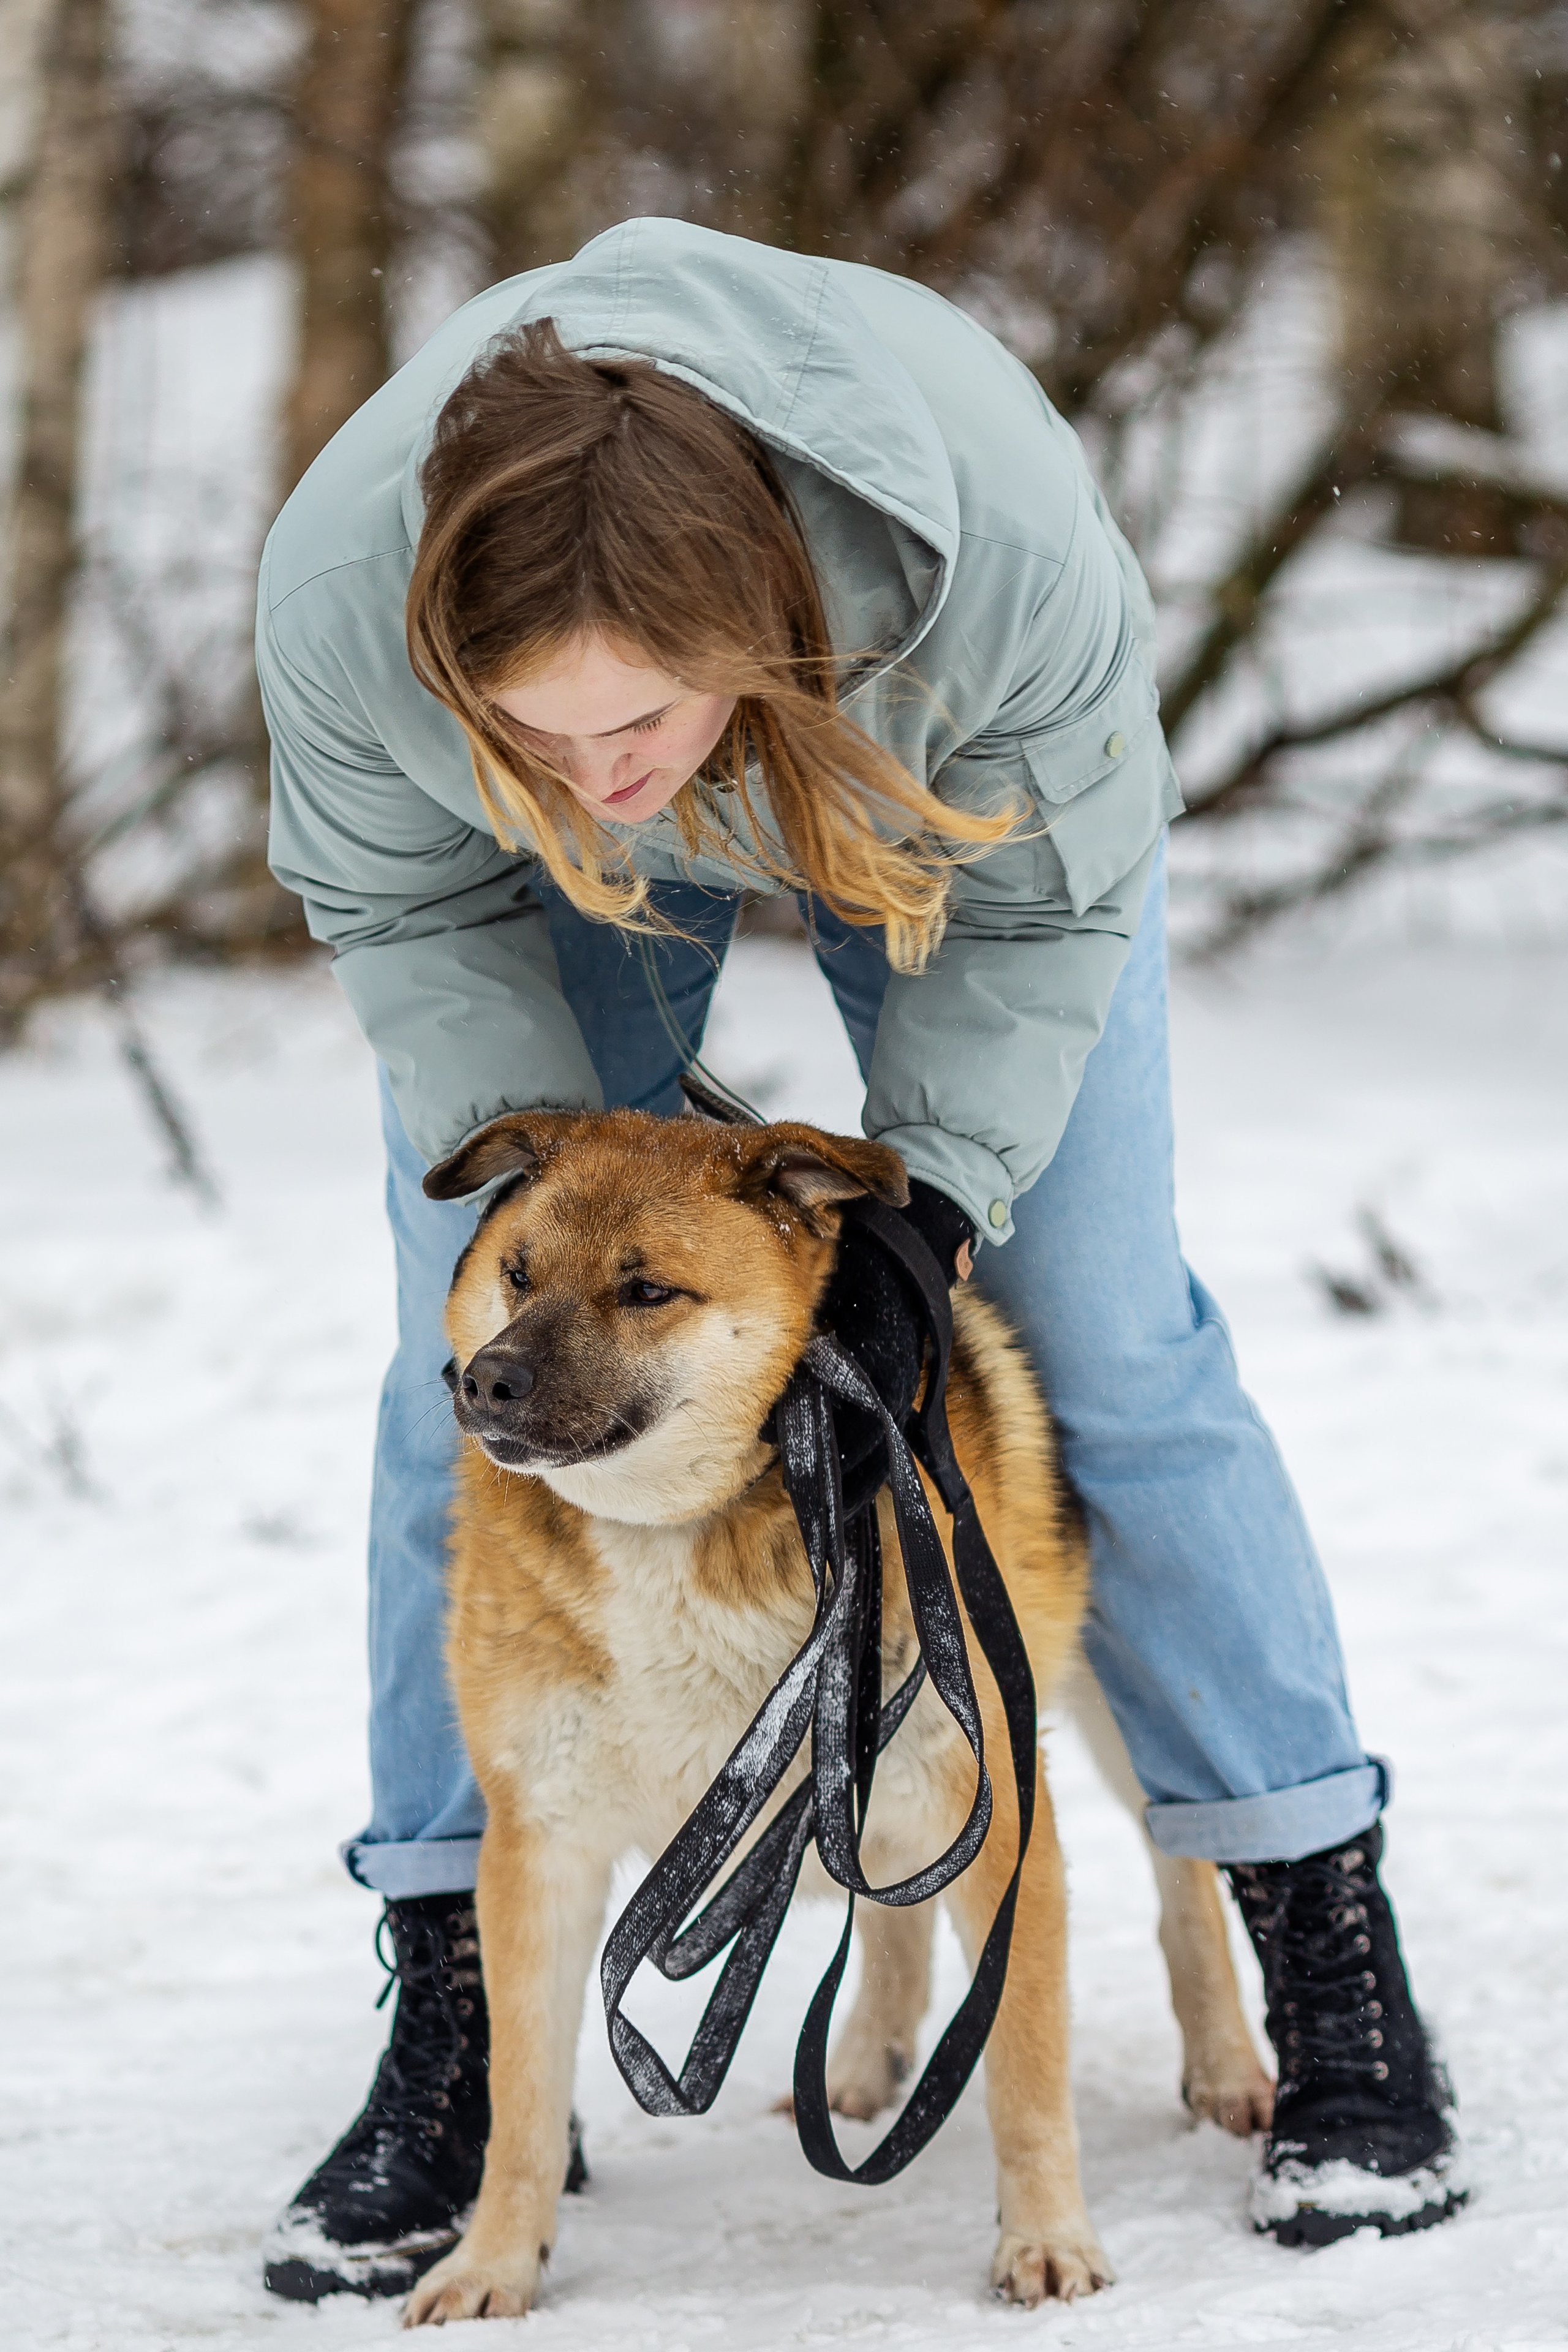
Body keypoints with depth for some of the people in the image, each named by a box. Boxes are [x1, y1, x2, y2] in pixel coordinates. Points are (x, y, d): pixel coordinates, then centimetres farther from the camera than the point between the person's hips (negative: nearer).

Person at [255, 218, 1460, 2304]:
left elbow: (1049, 902, -23)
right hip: (544, 890, 1)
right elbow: (403, 908, -18)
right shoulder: (341, 587, -40)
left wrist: (932, 1188, -32)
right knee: (470, 1385, -4)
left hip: (944, 788, -1)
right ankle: (452, 2054, 5)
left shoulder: (1009, 543, -44)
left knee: (1105, 1345, -3)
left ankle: (1340, 1973, 7)